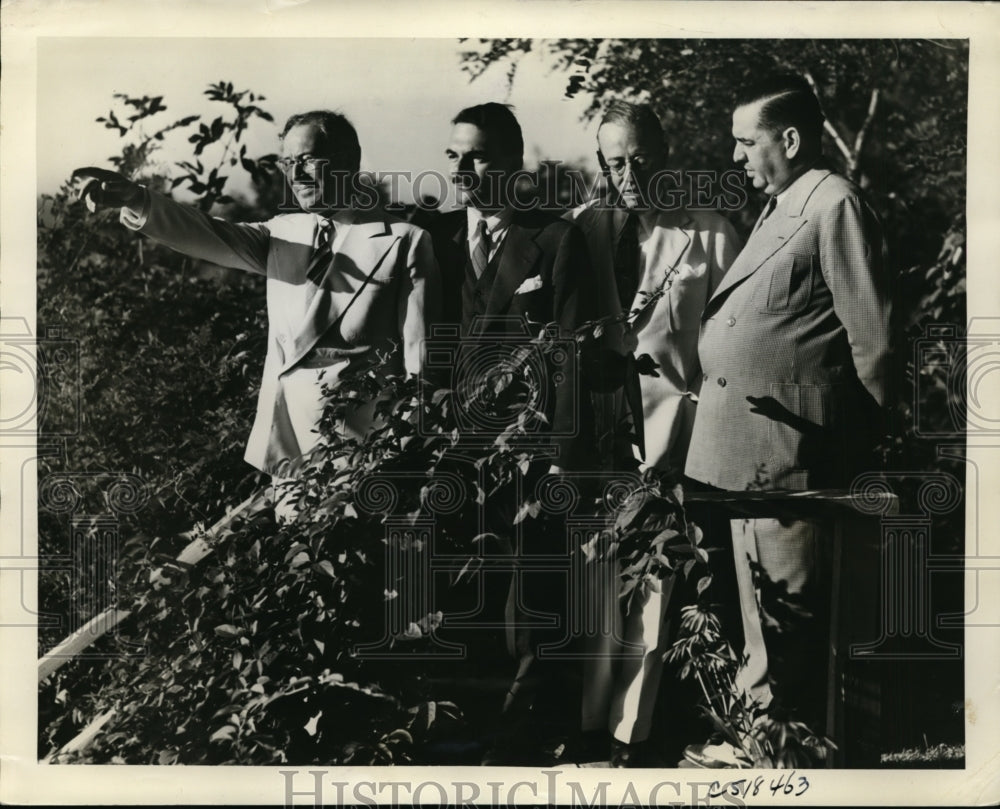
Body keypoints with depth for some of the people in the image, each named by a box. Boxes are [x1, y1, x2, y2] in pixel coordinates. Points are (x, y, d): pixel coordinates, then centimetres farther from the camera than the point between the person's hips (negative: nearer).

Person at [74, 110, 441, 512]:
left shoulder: (404, 241, -1)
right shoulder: (282, 232, 14)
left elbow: (418, 353, -4)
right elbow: (211, 238, -2)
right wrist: (139, 202, -20)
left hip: (360, 425, -5)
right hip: (285, 416, 5)